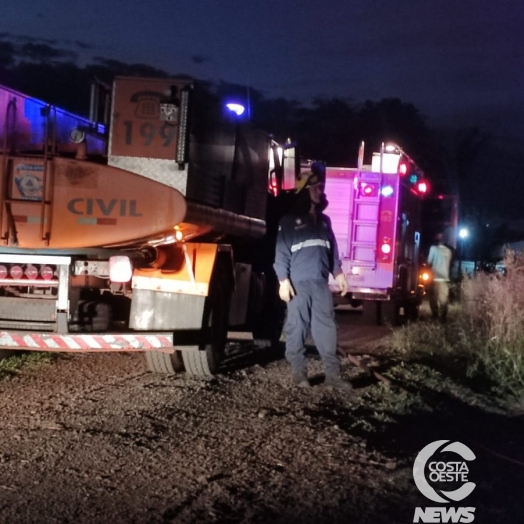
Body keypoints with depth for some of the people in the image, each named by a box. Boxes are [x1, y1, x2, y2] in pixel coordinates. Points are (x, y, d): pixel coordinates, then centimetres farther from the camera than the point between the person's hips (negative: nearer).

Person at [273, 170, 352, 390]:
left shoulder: (324, 220, 19)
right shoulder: (290, 221, 2)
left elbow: (332, 249, 22)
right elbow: (281, 252, -3)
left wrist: (338, 273, 12)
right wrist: (283, 280, -11)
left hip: (321, 284, 5)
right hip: (299, 283, -4)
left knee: (327, 328, 0)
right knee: (297, 328, -2)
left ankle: (332, 374, 0)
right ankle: (298, 372, 5)